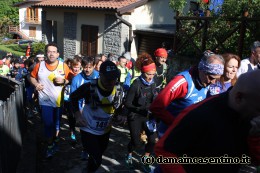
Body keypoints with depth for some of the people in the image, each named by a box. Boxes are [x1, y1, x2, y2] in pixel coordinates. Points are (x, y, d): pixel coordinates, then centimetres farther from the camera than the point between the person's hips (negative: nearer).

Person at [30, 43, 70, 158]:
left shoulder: (63, 66, -7)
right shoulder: (39, 65, -5)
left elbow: (71, 80, 0)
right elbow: (32, 77, 8)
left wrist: (64, 81, -20)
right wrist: (36, 84, -11)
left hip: (59, 100, 1)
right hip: (45, 100, 0)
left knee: (56, 123, 18)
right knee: (48, 124, 1)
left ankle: (55, 140, 43)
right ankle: (50, 146, 21)